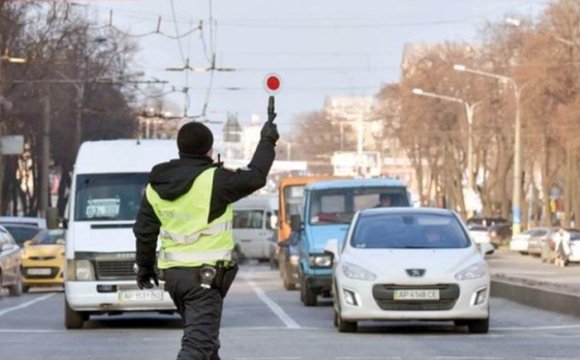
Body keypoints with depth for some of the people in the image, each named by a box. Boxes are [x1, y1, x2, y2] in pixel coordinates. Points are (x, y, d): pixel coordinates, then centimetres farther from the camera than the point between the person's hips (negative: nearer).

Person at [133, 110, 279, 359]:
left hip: (173, 273, 7)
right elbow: (254, 177, -6)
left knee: (204, 338, 24)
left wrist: (144, 266, 26)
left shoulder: (156, 185, 7)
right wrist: (267, 141, 9)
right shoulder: (214, 180, -14)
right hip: (204, 275, -7)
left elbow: (144, 230, 13)